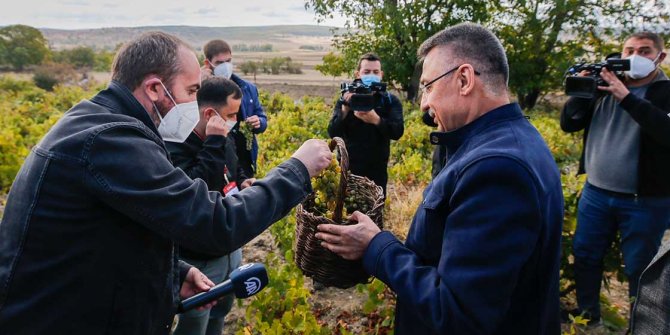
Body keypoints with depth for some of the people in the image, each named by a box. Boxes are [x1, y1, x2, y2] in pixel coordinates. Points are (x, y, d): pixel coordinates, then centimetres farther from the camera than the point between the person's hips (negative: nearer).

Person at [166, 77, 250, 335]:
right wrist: (214, 143, -33)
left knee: (220, 313, 28)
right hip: (200, 259, -8)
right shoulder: (176, 146, -24)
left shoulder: (223, 140, 4)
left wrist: (243, 182, 0)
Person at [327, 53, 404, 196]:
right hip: (348, 168, 0)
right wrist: (345, 110, -24)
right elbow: (333, 134, -8)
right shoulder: (346, 100, 2)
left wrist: (376, 120, -31)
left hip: (377, 171, 0)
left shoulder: (391, 101, 1)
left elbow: (397, 132, -13)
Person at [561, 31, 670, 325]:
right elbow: (568, 124, 4)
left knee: (640, 269, 8)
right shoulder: (603, 86, 7)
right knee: (585, 256, 12)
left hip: (645, 201, -4)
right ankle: (587, 316, 31)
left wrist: (626, 97, -26)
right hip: (595, 193, 4)